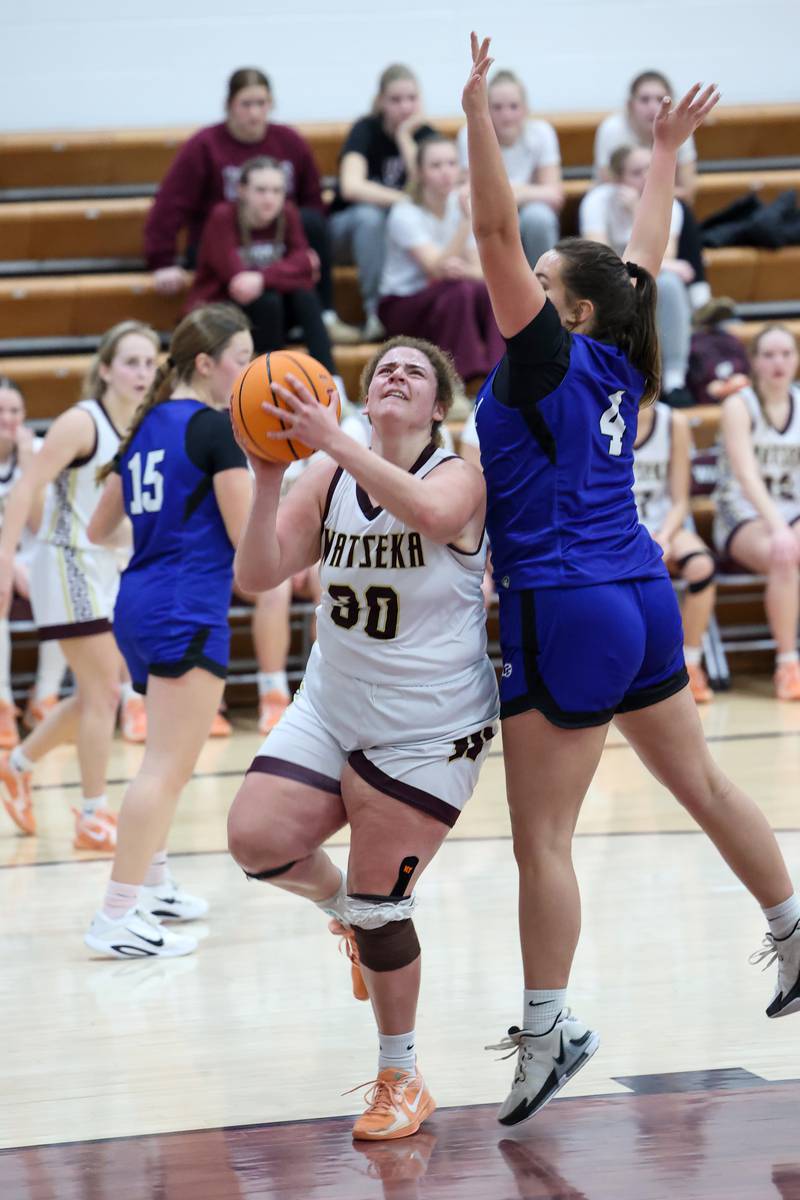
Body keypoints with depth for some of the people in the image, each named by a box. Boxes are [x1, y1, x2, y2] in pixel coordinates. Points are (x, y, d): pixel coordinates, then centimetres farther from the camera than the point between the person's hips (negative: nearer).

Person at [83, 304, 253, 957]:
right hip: (188, 611, -9)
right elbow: (248, 536, -11)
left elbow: (100, 528, 22)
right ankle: (116, 918, -15)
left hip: (137, 603, 9)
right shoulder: (216, 428, -10)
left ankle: (152, 885, 34)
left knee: (168, 758, 24)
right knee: (169, 767, -10)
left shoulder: (147, 426, 14)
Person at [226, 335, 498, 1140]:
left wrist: (332, 441, -45)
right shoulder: (327, 480, 0)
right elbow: (256, 576, -8)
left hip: (428, 731, -4)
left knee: (379, 906, -2)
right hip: (329, 710, 4)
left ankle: (401, 1081, 18)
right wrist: (268, 479, -23)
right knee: (256, 839, -16)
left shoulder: (458, 477, -12)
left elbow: (430, 514, -38)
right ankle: (339, 903, 20)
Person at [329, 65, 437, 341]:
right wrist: (406, 200, -37)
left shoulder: (423, 133, -1)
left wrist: (404, 136, -18)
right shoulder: (366, 129, -13)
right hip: (347, 228, -3)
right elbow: (351, 186, -31)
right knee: (370, 215, -38)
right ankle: (374, 311, -36)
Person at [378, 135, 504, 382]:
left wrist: (461, 269, -29)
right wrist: (466, 220, -36)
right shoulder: (405, 214, -14)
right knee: (460, 290, -34)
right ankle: (464, 379, -37)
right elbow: (437, 268, -26)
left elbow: (481, 270, -5)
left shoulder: (460, 206, 2)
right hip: (401, 308, -5)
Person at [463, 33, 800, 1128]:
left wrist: (478, 112, -23)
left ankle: (548, 1027, -2)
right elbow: (646, 256, 22)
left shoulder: (547, 360, -11)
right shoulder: (620, 364, 6)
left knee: (542, 837, -3)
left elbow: (495, 233, -19)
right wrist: (665, 151, 31)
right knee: (701, 785, 20)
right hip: (644, 600, 8)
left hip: (565, 615, -8)